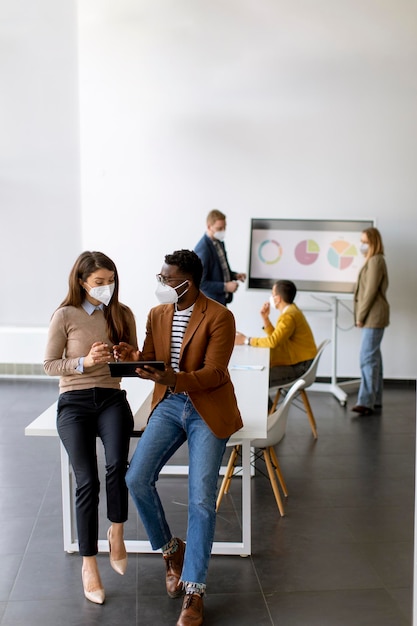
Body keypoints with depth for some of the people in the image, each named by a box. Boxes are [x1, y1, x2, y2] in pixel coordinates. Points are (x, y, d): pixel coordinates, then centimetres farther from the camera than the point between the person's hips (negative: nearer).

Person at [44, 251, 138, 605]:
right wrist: (84, 362, -15)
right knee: (87, 481, -12)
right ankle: (89, 564, 6)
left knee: (117, 466, -25)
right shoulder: (65, 316, -2)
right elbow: (49, 364, 1)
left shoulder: (122, 314, 6)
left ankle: (117, 533, 3)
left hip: (111, 397, 2)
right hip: (74, 402, -1)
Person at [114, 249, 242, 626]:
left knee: (201, 500, -12)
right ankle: (171, 550, 15)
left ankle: (194, 593, 1)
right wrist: (134, 359, -16)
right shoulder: (157, 315, 6)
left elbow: (213, 373, -16)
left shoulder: (219, 317, -12)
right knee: (137, 479, -12)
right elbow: (151, 364, 8)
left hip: (208, 409, -5)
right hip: (169, 405, 5)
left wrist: (176, 378, -34)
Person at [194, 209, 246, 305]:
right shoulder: (202, 249, -22)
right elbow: (200, 283, -22)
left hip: (221, 300, 9)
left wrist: (235, 275, 2)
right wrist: (225, 287, -22)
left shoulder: (219, 242, 5)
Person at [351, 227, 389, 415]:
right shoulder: (372, 261, 19)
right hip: (372, 317, 11)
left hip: (374, 316, -11)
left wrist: (361, 316, -13)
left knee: (368, 357, -13)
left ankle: (366, 402, -14)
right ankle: (375, 399, 20)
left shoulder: (375, 261, -13)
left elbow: (371, 291, -17)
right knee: (373, 357, 13)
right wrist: (360, 315, 13)